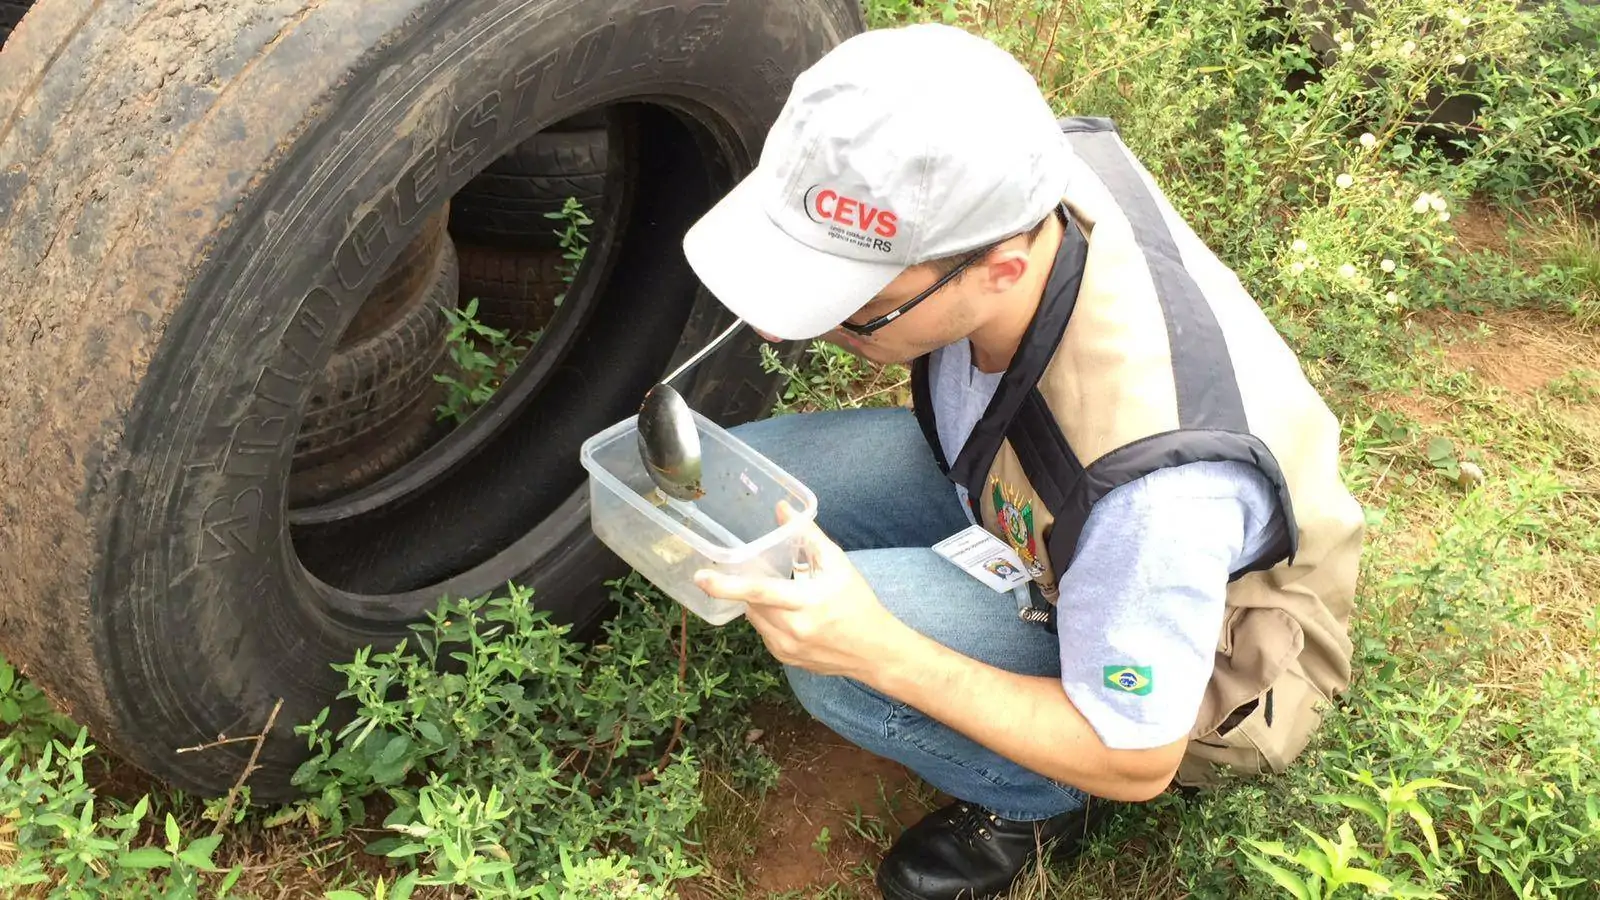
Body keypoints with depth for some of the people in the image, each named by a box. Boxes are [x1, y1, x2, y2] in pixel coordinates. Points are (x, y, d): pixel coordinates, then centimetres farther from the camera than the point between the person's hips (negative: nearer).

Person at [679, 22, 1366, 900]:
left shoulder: (1150, 479, -43)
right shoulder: (1003, 190, -26)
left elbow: (1136, 763, -24)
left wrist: (880, 652, -35)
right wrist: (810, 315, -24)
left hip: (1197, 664, -6)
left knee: (836, 653, -29)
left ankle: (1042, 805, 2)